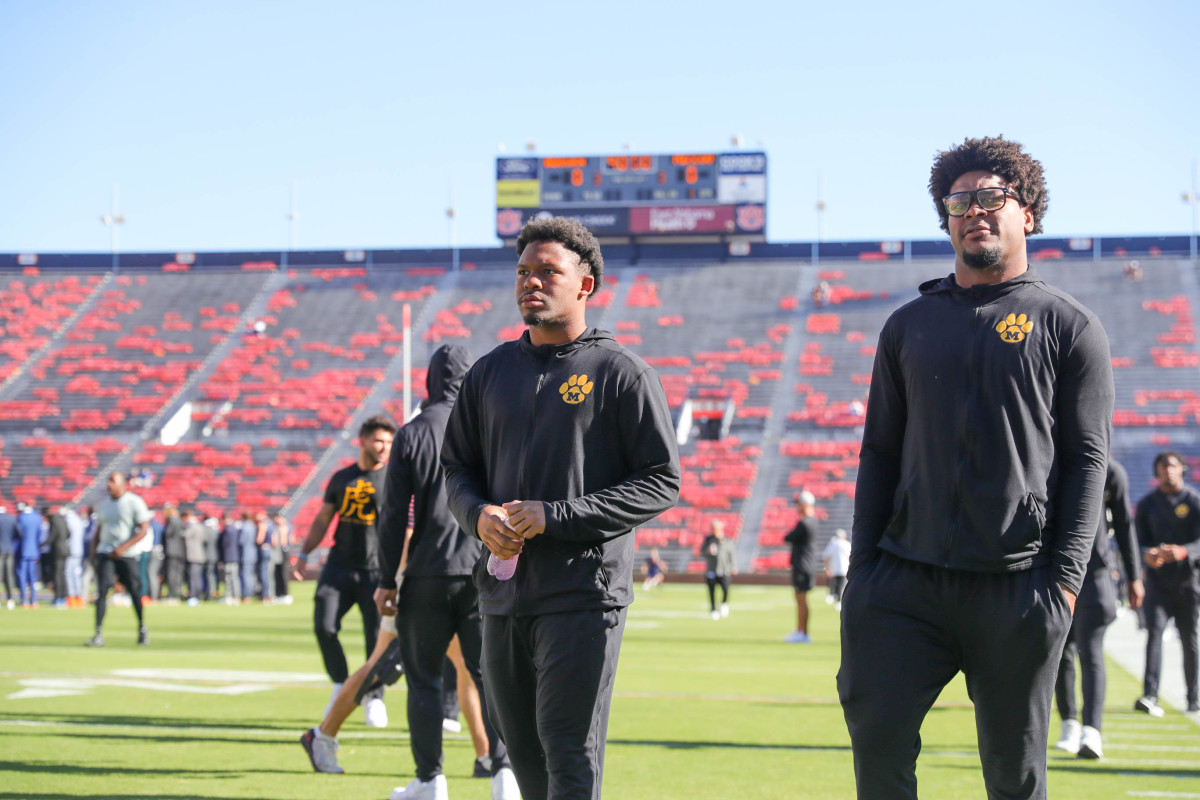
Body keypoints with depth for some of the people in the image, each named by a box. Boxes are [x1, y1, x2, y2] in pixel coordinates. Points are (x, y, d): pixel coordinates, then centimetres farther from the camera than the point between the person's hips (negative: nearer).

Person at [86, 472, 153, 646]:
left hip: (128, 555, -4)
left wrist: (123, 547, -21)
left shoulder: (135, 502, -6)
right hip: (105, 553, 4)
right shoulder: (104, 504, 12)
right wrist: (94, 552, 9)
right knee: (101, 591, -10)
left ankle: (142, 628, 26)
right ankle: (98, 635, -14)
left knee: (135, 591, 3)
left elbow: (143, 530, -12)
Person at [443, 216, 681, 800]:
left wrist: (556, 516, -15)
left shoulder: (620, 373, -3)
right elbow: (456, 467, 19)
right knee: (520, 743, 11)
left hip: (584, 592, -5)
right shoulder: (490, 373, 13)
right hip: (503, 592, 6)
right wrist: (479, 515, -5)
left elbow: (662, 482, -7)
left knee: (570, 751, -7)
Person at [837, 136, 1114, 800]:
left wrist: (1064, 577, -9)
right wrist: (862, 568, 6)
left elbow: (1087, 462, 1)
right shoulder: (909, 326, 15)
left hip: (1017, 586, -2)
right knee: (875, 734, -7)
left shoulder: (1068, 327, 5)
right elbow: (879, 453, 15)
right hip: (905, 578, 3)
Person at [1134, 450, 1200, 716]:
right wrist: (1147, 554, -19)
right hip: (1158, 579, 1)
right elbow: (1139, 540, 6)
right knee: (1154, 632, -15)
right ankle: (1150, 696, -25)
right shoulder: (1147, 504, 10)